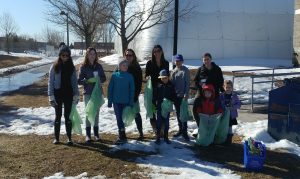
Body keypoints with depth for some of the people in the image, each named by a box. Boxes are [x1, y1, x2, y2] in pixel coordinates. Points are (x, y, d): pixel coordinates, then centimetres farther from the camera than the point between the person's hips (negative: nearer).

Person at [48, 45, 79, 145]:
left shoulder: (71, 67, 5)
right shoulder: (55, 67, -1)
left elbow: (74, 82, 6)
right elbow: (50, 81, -2)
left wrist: (76, 95, 0)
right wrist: (51, 96, -8)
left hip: (68, 93, 1)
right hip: (58, 93, -1)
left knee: (68, 116, 4)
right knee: (58, 115, 6)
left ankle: (69, 138, 11)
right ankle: (56, 137, 16)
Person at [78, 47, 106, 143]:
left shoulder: (99, 66, 5)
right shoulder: (83, 67, -3)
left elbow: (104, 78, 10)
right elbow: (79, 81, -5)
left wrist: (99, 79, -11)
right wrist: (87, 81, -21)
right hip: (88, 93, -3)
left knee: (96, 113, 9)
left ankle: (96, 133, 18)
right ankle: (88, 134, 7)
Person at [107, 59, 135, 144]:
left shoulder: (129, 76, -1)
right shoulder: (114, 75, -1)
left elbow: (132, 90, 1)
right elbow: (110, 88, 2)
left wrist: (131, 102, -4)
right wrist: (110, 101, 0)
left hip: (125, 102, 0)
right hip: (116, 101, 0)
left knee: (120, 118, 6)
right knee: (119, 118, 3)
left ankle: (122, 137, 17)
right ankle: (122, 136, 11)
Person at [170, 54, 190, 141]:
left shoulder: (185, 70, -6)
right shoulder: (174, 70, 7)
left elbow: (187, 83, -9)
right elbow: (171, 82, 10)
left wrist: (186, 94, -15)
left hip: (182, 95, -5)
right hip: (175, 95, 5)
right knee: (178, 113, 13)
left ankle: (184, 131, -1)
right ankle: (180, 129, 24)